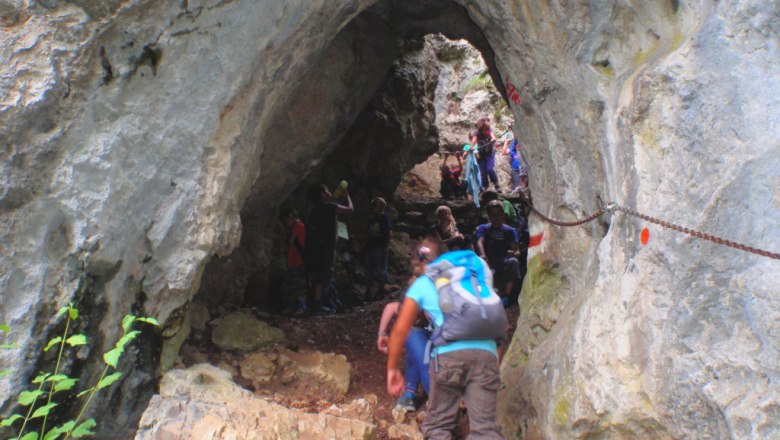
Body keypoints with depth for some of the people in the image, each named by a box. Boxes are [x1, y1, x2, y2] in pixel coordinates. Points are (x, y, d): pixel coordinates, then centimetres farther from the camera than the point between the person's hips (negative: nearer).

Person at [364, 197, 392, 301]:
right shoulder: (371, 219, 18)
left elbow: (390, 233, -7)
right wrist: (366, 245, 11)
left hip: (380, 247, -7)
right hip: (370, 247, 7)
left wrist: (386, 246, -13)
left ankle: (381, 290, 6)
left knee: (381, 269, -3)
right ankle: (368, 292, 8)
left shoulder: (385, 218, -1)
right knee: (369, 269, 5)